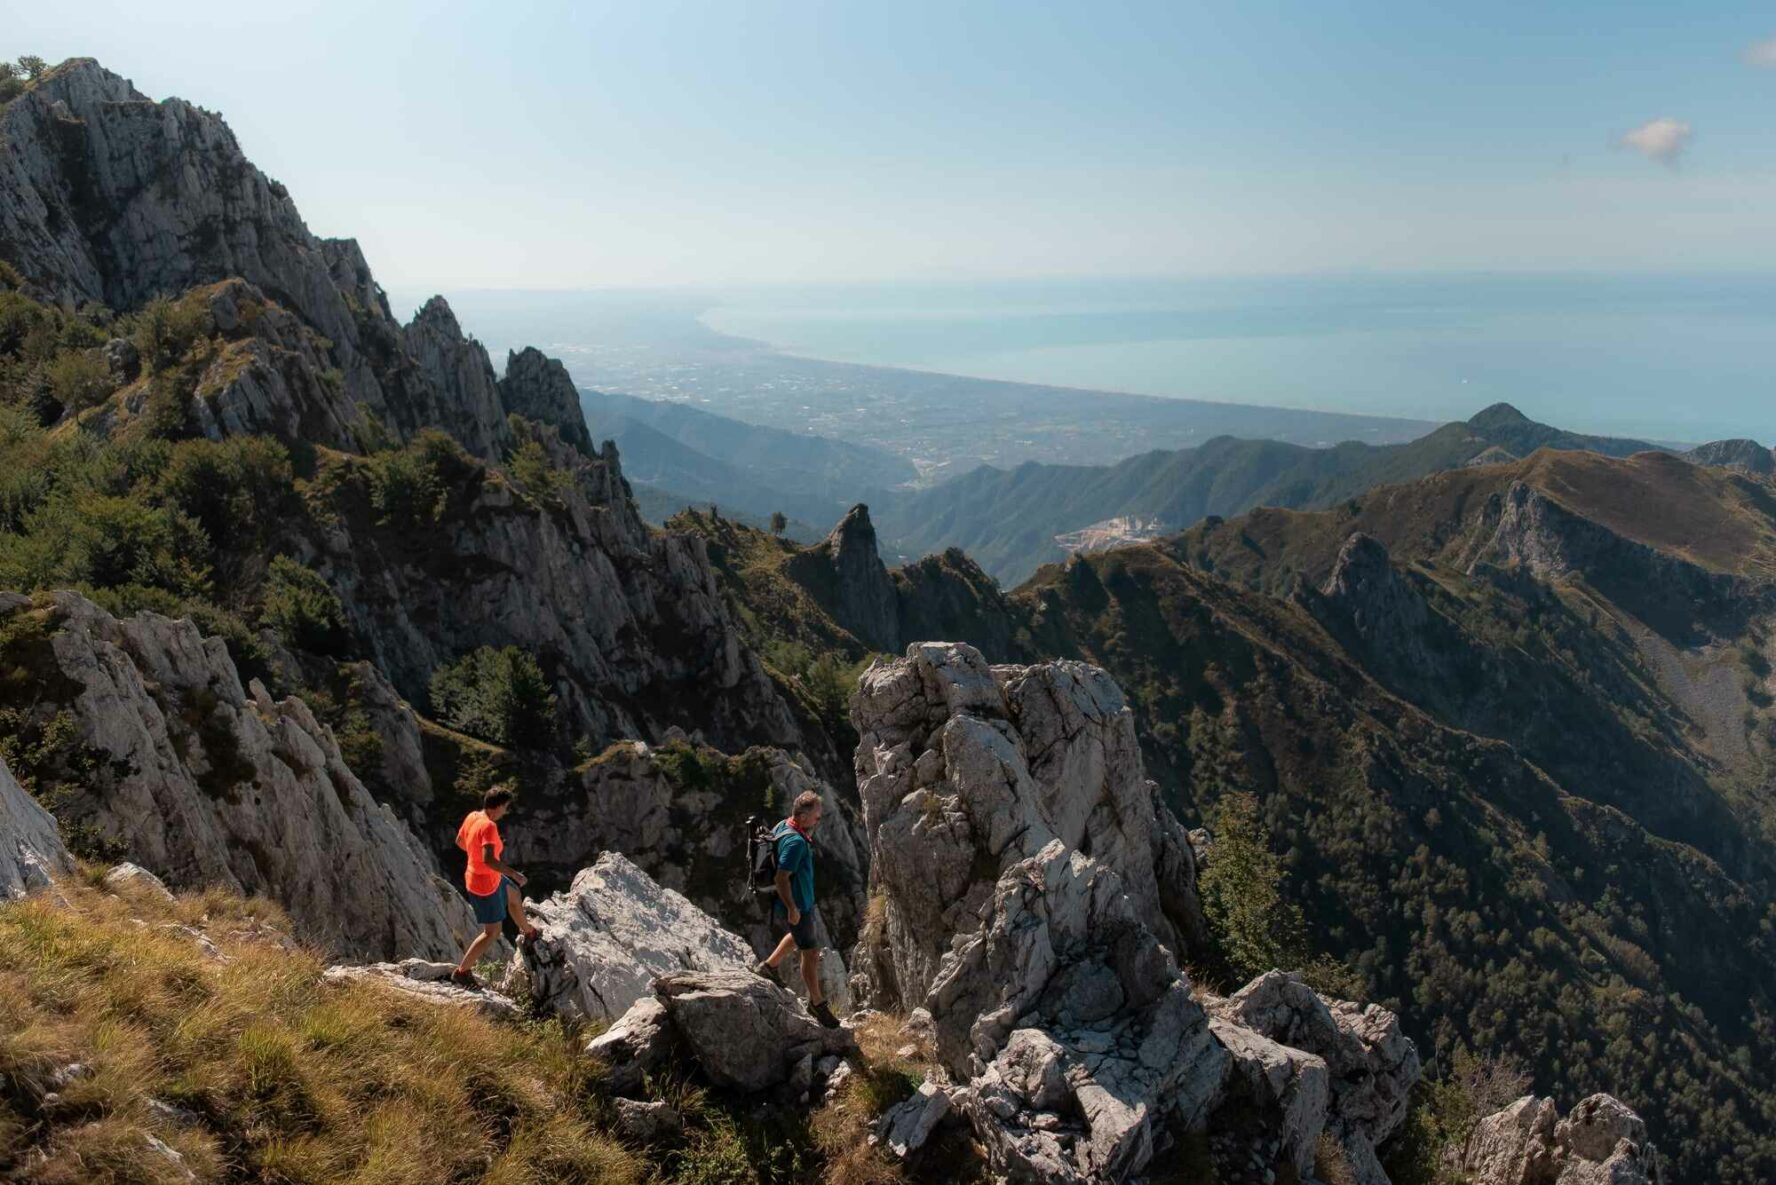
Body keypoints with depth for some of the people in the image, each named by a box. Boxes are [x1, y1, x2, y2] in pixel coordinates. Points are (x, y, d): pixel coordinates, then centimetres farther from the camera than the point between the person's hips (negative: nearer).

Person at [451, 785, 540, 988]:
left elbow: (459, 841, 12)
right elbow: (488, 860, -38)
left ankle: (527, 932, 56)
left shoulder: (472, 817, -4)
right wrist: (513, 873, -29)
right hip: (485, 886, -10)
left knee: (515, 895, 32)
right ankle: (462, 971, 11)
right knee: (492, 932, 3)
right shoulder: (489, 827, -31)